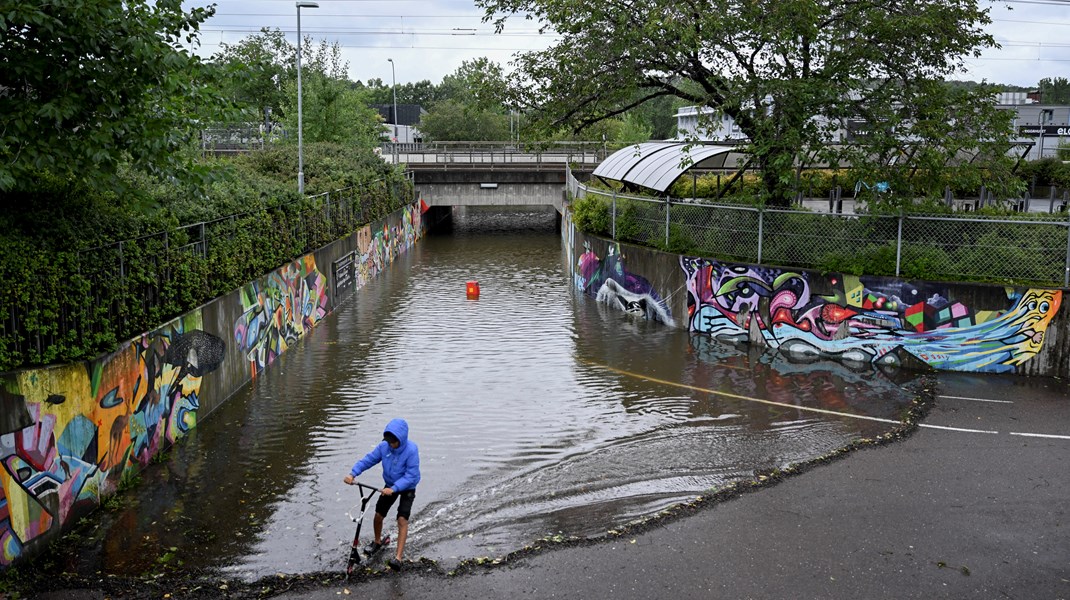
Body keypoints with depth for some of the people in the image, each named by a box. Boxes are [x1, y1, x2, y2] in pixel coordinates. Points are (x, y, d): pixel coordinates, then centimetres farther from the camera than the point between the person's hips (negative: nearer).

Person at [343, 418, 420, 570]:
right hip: (390, 485, 5)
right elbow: (369, 459, -13)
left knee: (402, 519, -15)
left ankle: (398, 557, -16)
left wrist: (393, 489, -39)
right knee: (378, 514, 8)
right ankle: (377, 541, 38)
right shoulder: (384, 446, -19)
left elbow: (411, 476, -31)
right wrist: (353, 473, -27)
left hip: (407, 488, -5)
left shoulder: (411, 450, -32)